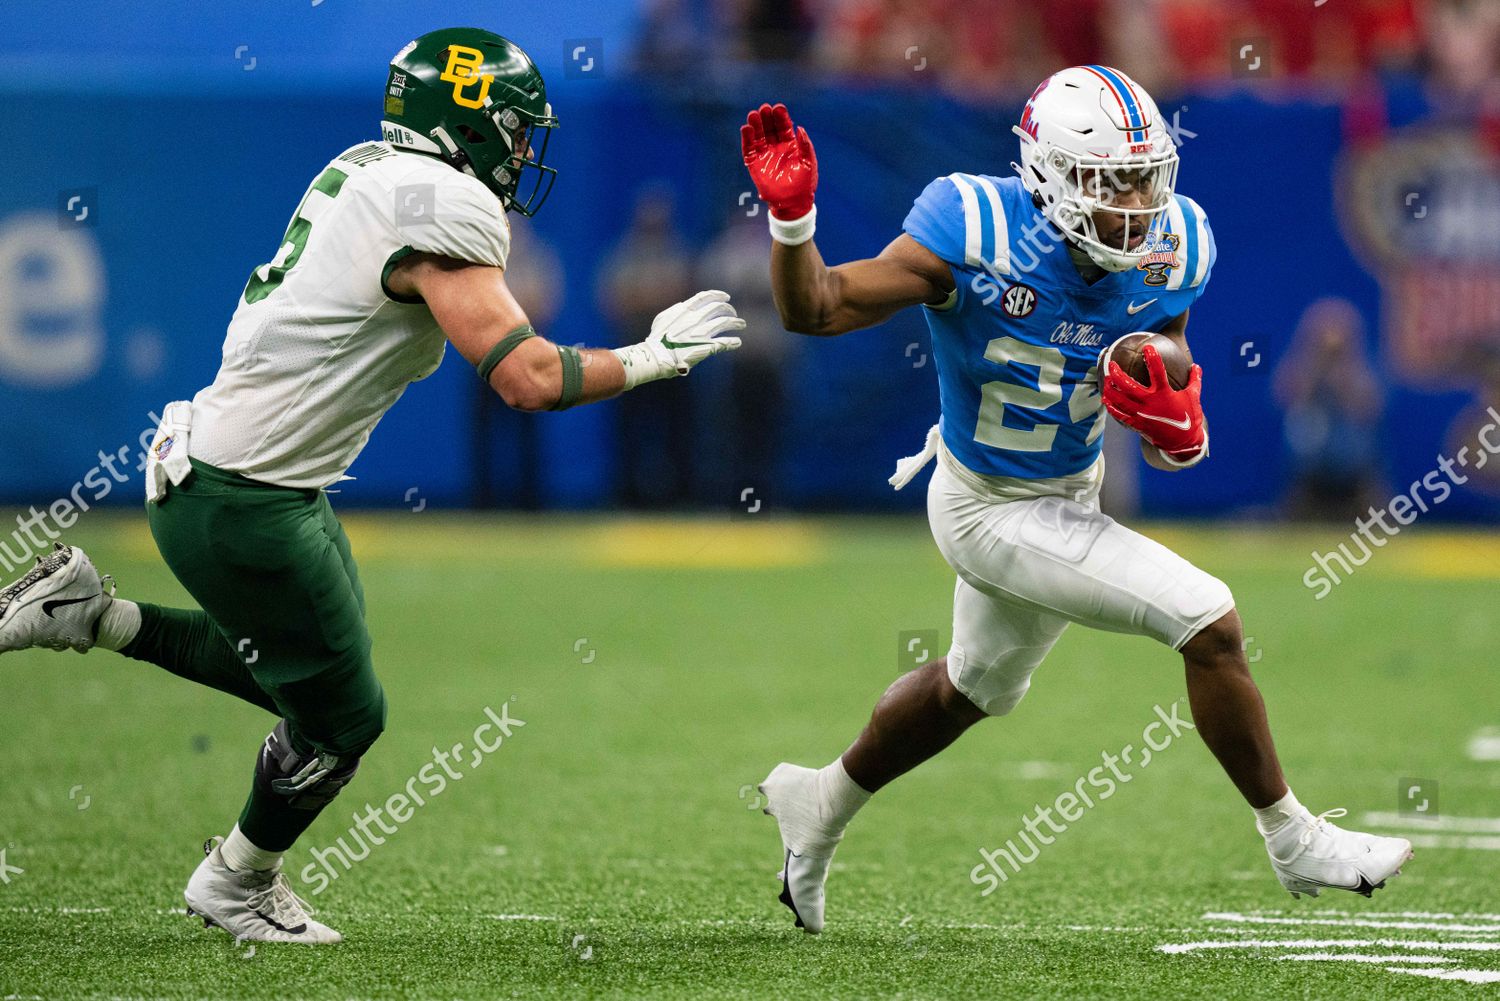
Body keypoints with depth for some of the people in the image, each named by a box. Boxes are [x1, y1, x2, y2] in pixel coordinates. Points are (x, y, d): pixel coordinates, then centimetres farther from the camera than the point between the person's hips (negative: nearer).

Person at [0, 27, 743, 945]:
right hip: (243, 507, -9)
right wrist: (654, 358, -12)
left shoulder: (370, 172, 7)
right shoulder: (445, 205, -21)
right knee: (342, 716, 8)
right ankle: (238, 885, 31)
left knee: (300, 670, 24)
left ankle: (94, 614, 22)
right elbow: (528, 381, -26)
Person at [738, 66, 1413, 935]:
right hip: (992, 510, -7)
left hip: (1070, 494, 7)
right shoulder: (978, 236, -29)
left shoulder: (1169, 253, -12)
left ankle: (821, 806, 52)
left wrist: (1179, 428, -22)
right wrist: (792, 218, -42)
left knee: (975, 686, 29)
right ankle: (1294, 841, 2)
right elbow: (818, 310, -24)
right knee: (1211, 621, -15)